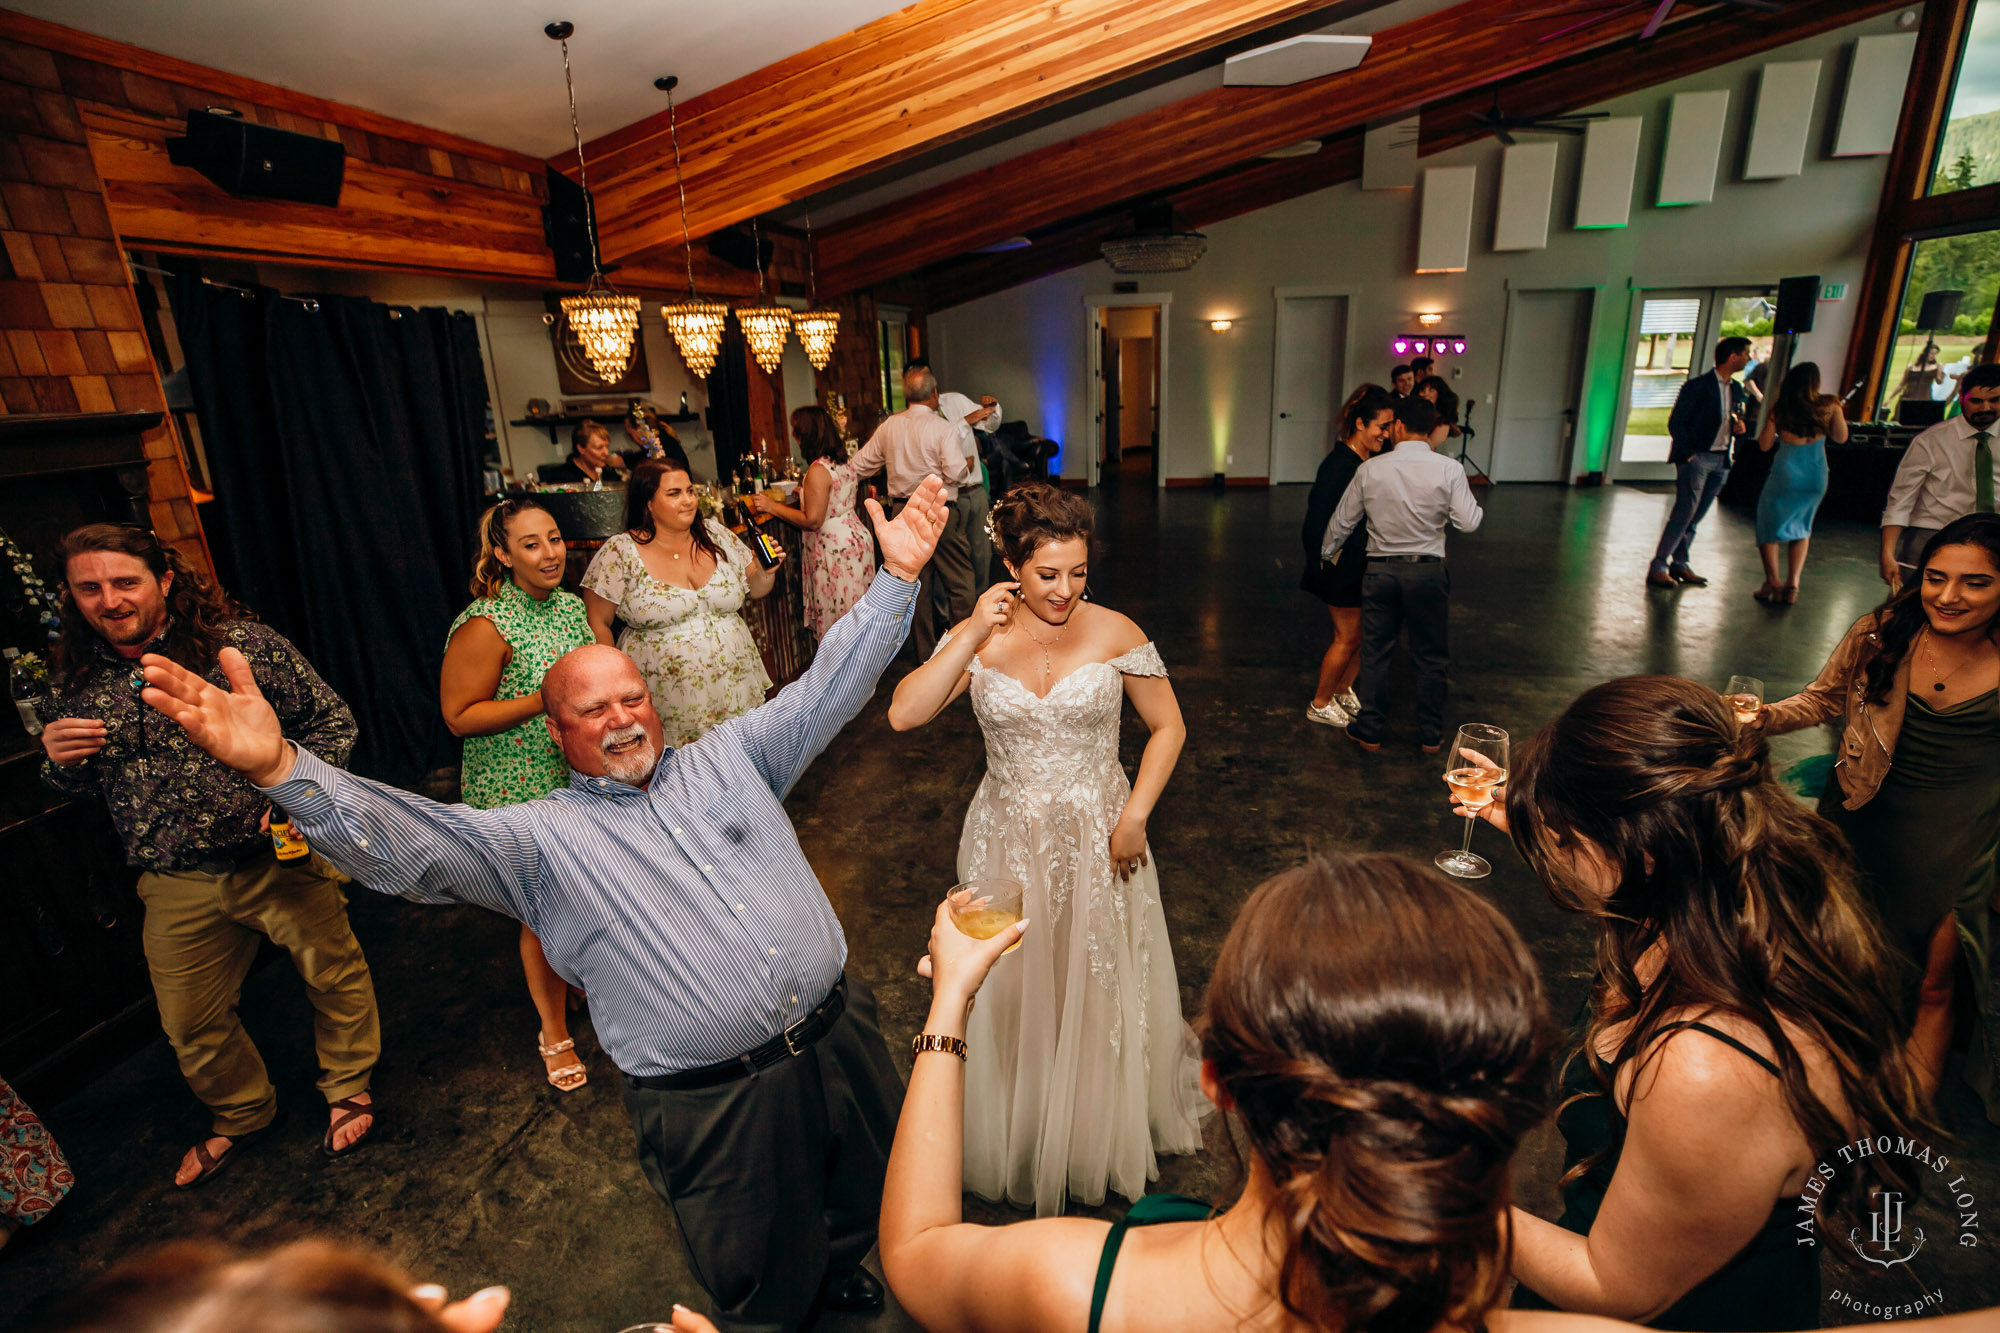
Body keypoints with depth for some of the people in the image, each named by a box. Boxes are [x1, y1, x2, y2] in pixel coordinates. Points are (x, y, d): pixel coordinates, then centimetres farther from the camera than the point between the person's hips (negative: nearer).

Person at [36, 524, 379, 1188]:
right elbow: (75, 786, 16)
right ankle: (242, 1114, 47)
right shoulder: (74, 683, 2)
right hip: (178, 888, 4)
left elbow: (331, 720, -6)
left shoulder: (245, 643, -12)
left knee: (335, 975, 13)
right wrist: (60, 761, -7)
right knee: (192, 1024, 19)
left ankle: (348, 1088, 40)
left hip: (281, 859, -4)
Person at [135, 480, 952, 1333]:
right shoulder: (540, 838, -4)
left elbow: (828, 686, 1)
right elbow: (406, 845, -18)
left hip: (841, 1041, 4)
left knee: (867, 1207, 27)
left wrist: (896, 575, -6)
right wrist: (277, 768, -35)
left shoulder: (724, 757, 4)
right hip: (715, 1103, -3)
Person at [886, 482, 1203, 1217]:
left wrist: (1135, 814, -10)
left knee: (1104, 993, 17)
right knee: (1015, 998, 16)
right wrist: (972, 635, -25)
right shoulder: (976, 639, -8)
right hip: (1011, 844, 1)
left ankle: (1106, 1136, 45)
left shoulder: (1116, 634, -10)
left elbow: (1168, 726, -1)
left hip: (1100, 840, 0)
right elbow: (903, 714, -21)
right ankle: (1022, 1140, 44)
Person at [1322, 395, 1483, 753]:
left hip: (1380, 571, 1)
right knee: (1431, 656, 14)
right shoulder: (1448, 469, -10)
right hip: (1427, 572, 0)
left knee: (1375, 653, 12)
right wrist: (1474, 504, 14)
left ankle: (1369, 731, 21)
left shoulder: (1370, 469, -5)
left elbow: (1343, 521, 4)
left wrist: (1326, 554, 21)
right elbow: (1468, 522, -9)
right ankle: (1430, 735, 25)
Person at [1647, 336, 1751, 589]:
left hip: (1721, 461, 7)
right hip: (1696, 457, -7)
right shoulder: (1698, 385, -7)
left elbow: (1737, 418, 27)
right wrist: (1688, 454, -15)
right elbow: (1676, 422, -9)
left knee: (1696, 516, 8)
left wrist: (1740, 426, 2)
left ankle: (1679, 564, 15)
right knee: (1684, 512, -13)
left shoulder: (1736, 389, 16)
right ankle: (1657, 567, -12)